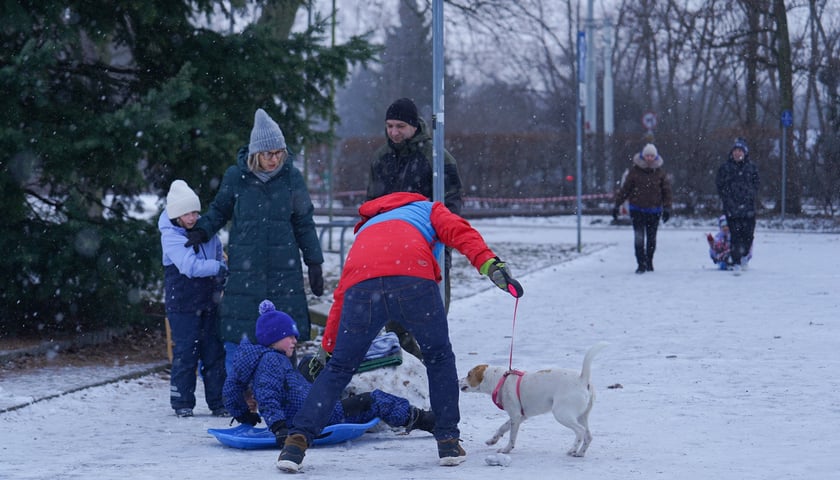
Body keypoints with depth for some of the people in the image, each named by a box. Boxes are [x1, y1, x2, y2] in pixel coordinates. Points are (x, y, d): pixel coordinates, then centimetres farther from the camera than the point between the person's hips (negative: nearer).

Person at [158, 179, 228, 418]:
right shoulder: (170, 236, -11)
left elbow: (219, 257, 21)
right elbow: (190, 266, -24)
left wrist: (220, 284, 8)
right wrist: (220, 268, -22)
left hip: (208, 302, 5)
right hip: (182, 305, -5)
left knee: (214, 351, 6)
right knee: (185, 353, -3)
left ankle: (218, 401, 12)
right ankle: (182, 402, 6)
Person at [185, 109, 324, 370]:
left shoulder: (292, 177, 1)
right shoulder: (236, 176, -2)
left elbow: (304, 223, 8)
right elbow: (219, 210, 13)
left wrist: (315, 263, 7)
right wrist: (201, 230, -5)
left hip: (284, 269, 1)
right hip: (245, 268, -1)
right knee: (237, 337, -2)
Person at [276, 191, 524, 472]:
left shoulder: (366, 229, 43)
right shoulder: (427, 209, 36)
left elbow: (341, 295, 36)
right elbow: (459, 232, 12)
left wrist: (327, 347, 39)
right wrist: (491, 265, -1)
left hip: (361, 286, 2)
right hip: (413, 280, -2)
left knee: (339, 368, 17)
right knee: (439, 358, 21)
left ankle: (298, 439, 6)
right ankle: (448, 442, 19)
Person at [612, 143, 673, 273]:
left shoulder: (660, 173, 2)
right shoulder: (635, 171, -3)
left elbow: (666, 191, 6)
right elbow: (625, 188, 1)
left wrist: (667, 208, 0)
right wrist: (617, 205, 0)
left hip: (654, 210, 2)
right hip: (637, 209, -2)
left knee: (651, 238, 10)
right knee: (639, 237, -10)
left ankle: (649, 262, 25)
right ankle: (641, 264, -9)